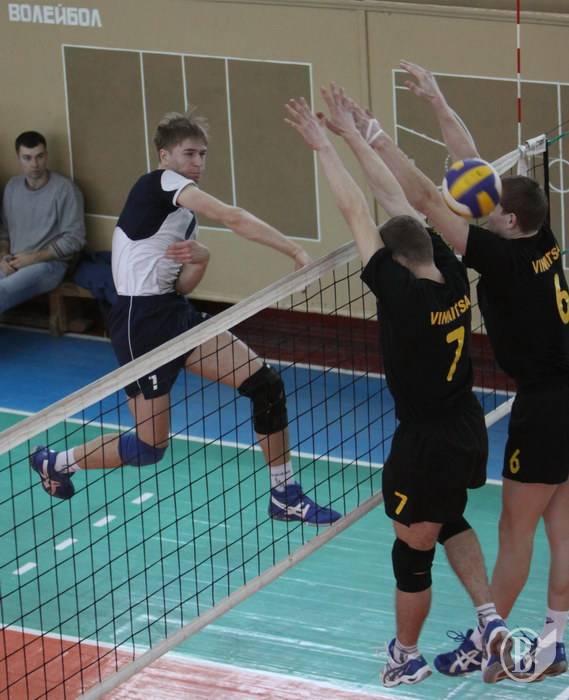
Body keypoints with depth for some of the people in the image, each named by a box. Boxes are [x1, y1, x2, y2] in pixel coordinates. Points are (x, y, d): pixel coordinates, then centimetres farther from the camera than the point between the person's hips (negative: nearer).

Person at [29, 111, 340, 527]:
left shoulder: (186, 216, 17)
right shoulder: (162, 182, -10)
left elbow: (181, 287, 12)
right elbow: (232, 218, -21)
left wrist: (199, 260, -9)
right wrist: (296, 252, -21)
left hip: (176, 313, 9)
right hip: (141, 321, -9)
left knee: (266, 384, -3)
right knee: (150, 447, -3)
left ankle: (285, 496, 7)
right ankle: (54, 462, 22)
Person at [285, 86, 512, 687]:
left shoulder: (402, 293, -25)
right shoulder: (454, 278, -7)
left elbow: (357, 213, -20)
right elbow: (398, 202, -1)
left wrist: (322, 145, -12)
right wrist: (351, 134, 5)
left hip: (425, 445, -7)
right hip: (468, 433, 7)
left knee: (413, 553, 12)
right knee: (451, 523, 30)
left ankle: (406, 657, 31)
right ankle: (490, 621, 18)